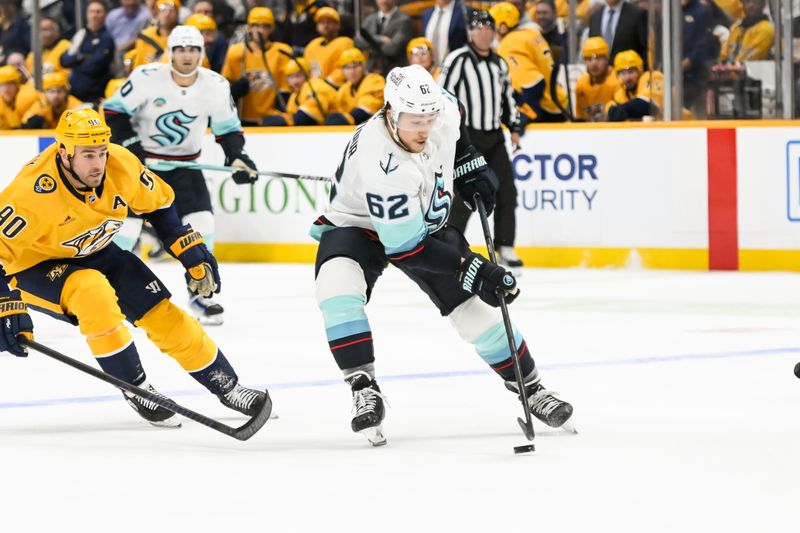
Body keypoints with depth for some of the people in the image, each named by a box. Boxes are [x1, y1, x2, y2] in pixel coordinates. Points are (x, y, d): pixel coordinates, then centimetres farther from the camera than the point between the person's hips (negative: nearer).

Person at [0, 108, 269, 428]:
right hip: (36, 266, -5)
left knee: (163, 313, -1)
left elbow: (158, 203, -1)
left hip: (95, 253, 5)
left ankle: (228, 387, 16)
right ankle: (135, 389, -17)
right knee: (94, 294, -34)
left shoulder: (121, 165, -20)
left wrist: (190, 249, -3)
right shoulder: (33, 192, -36)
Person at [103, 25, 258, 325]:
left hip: (184, 163, 3)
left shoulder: (216, 86, -8)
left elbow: (228, 129, 3)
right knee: (127, 224, -13)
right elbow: (113, 111, -10)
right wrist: (128, 143, -20)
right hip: (140, 160, -3)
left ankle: (199, 293, 10)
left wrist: (238, 157, -12)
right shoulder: (147, 78, -18)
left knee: (201, 222, -7)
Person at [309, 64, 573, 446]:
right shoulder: (379, 164, -39)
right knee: (337, 285, -34)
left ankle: (529, 388, 16)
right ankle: (364, 391, -28)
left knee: (473, 307, -1)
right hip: (358, 225, -5)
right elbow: (404, 246, -34)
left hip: (427, 222, 6)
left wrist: (469, 163, 0)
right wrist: (471, 269, -35)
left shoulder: (443, 110, -22)